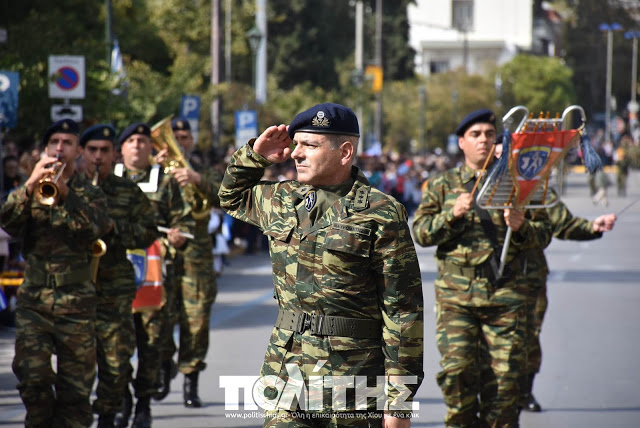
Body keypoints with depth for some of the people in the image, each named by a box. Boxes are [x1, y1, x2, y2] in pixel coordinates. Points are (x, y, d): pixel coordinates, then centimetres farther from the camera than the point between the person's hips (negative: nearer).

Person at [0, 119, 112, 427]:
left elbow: (93, 230, -10)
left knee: (76, 384, -1)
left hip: (75, 300, -1)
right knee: (32, 378, -11)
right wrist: (31, 184, -18)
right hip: (33, 300, 1)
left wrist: (65, 194, -21)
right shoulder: (29, 190, 13)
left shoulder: (90, 194, 10)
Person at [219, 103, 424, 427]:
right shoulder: (282, 200, 10)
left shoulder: (380, 215, -8)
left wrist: (399, 400, -12)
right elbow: (233, 196, 33)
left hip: (353, 378, -5)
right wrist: (254, 155, 13)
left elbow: (403, 312, -10)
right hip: (285, 371, 5)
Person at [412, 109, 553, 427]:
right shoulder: (442, 185, 11)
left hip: (505, 294, 1)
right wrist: (452, 215, -12)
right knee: (456, 369, -12)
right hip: (456, 295, 0)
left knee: (506, 374, -3)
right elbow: (420, 232, 4)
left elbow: (544, 234, 11)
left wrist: (521, 227, -11)